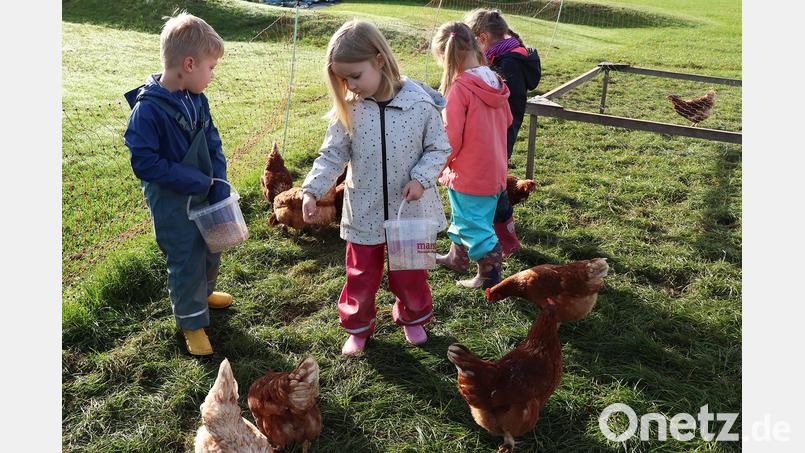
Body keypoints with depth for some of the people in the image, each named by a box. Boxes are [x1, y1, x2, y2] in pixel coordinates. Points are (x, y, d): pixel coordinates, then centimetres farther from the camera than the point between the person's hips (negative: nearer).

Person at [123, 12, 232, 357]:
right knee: (186, 262, 6)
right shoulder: (148, 109, -23)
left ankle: (203, 293, 50)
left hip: (205, 196, 7)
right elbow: (144, 162, -24)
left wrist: (219, 188, -9)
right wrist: (198, 181, -21)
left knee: (210, 252, 23)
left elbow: (213, 145, 2)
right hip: (172, 205, -7)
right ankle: (192, 322, 27)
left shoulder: (197, 99, -2)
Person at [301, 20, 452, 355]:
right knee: (361, 277, 15)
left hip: (409, 209, -1)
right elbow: (332, 155, -5)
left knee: (409, 274, 18)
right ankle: (358, 326, 41)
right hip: (365, 212, 1)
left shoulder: (420, 102, -15)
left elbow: (439, 148, -5)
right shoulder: (348, 109, -9)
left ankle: (412, 317, 47)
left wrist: (421, 178, -20)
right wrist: (311, 190, -17)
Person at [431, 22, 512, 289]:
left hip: (468, 174, -7)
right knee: (464, 217, 25)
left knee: (473, 226, 9)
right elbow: (507, 121, 12)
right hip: (495, 170, 8)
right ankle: (456, 258, 44)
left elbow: (451, 136, -20)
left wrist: (442, 166, -3)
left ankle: (490, 275, 21)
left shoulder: (459, 88, -22)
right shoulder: (494, 82, -1)